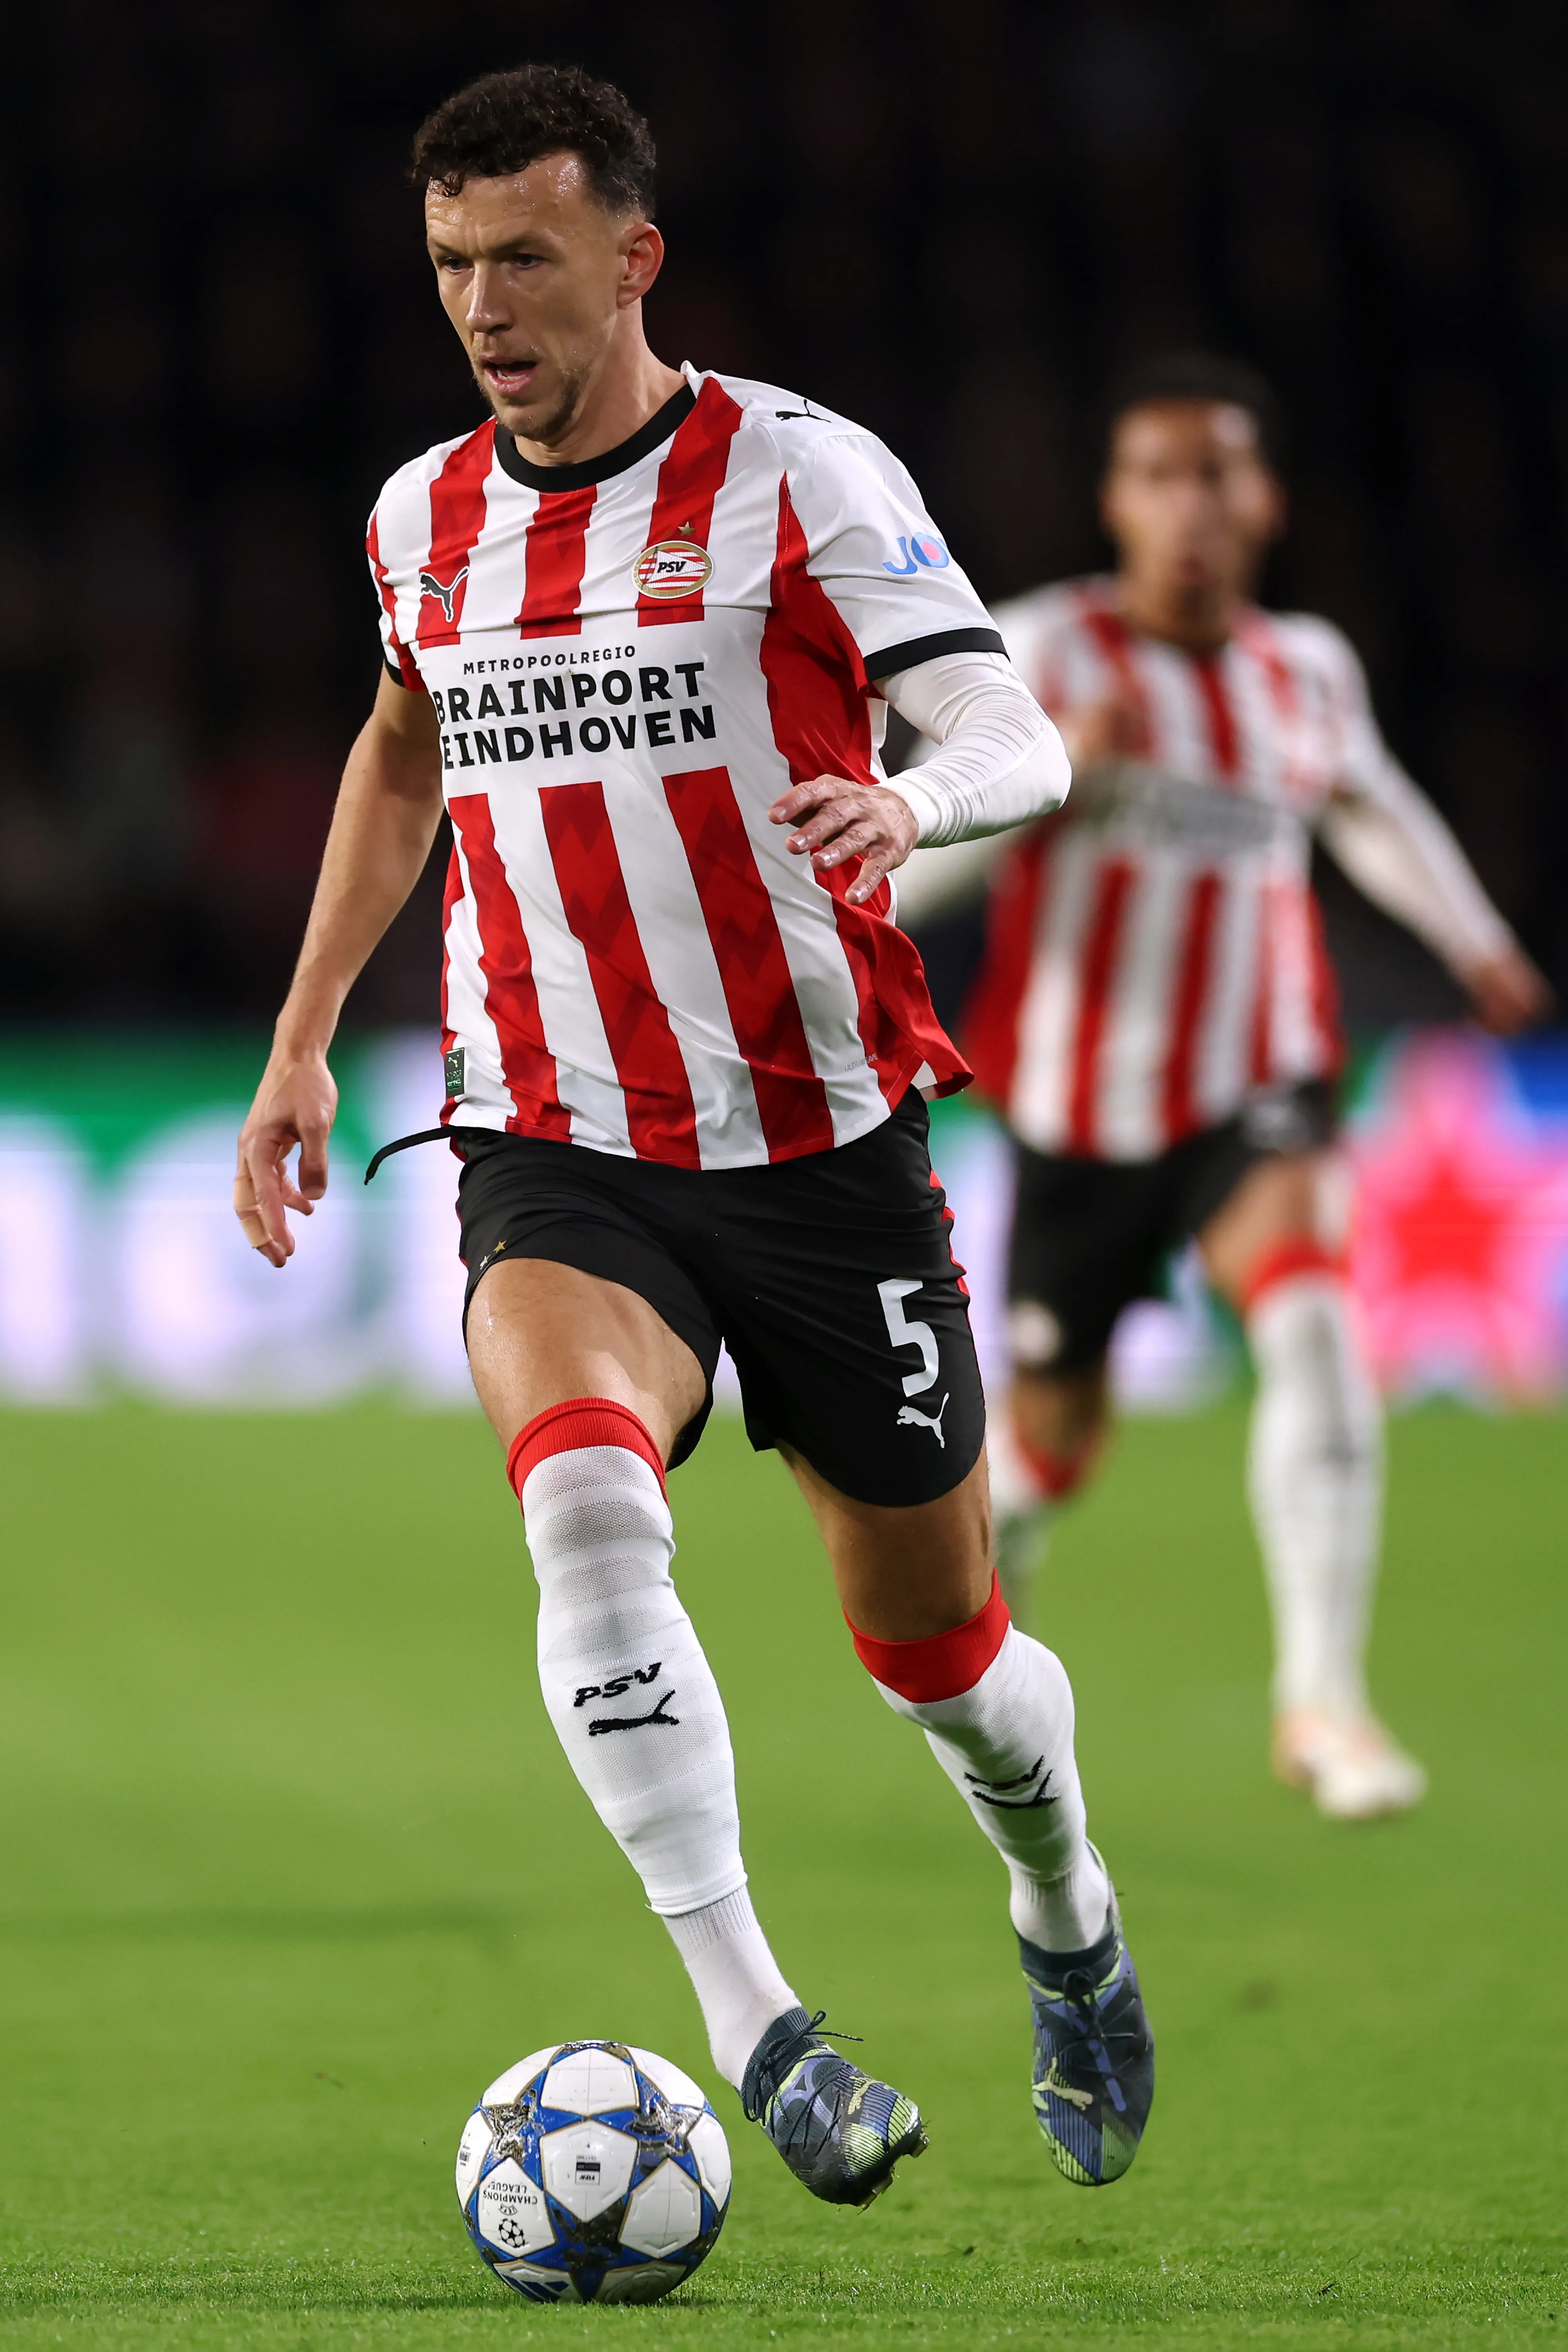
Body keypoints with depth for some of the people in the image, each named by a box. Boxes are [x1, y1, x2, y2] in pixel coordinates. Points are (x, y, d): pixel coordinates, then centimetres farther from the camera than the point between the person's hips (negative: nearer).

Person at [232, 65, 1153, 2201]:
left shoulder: (801, 476, -8)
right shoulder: (425, 519, 6)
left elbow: (1017, 741, -13)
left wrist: (908, 805, -37)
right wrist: (302, 1042, 23)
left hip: (826, 1147, -2)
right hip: (558, 1161, 2)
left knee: (931, 1645, 10)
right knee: (584, 1493, -30)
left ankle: (1067, 1925, 44)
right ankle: (756, 2031, -33)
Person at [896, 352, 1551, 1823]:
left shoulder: (1307, 670, 5)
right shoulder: (1045, 653, -9)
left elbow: (1367, 802, 28)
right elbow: (902, 870, -18)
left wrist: (1471, 937, 19)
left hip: (1253, 1098, 1)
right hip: (1077, 1115, -1)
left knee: (1310, 1320, -28)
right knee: (1054, 1443, 10)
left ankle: (1321, 1701, -29)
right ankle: (991, 1538, 49)